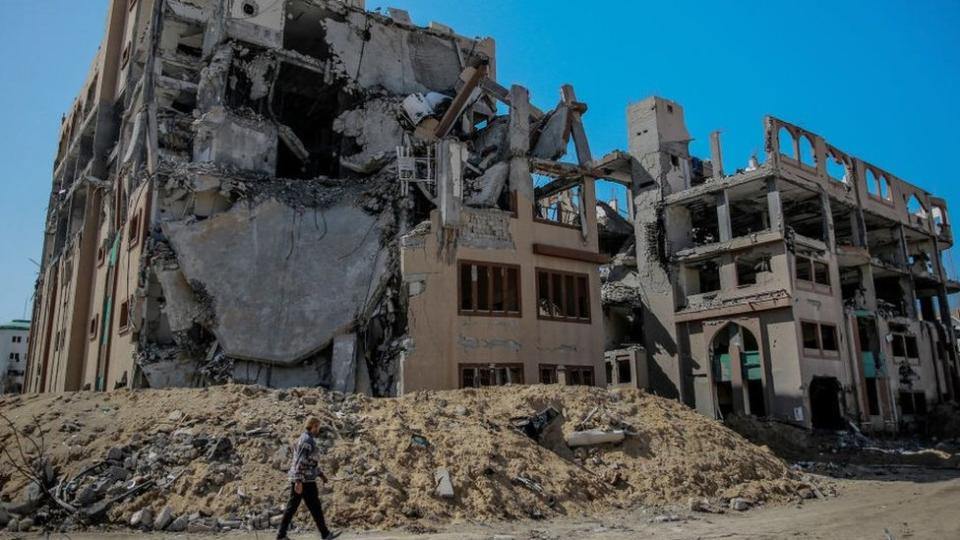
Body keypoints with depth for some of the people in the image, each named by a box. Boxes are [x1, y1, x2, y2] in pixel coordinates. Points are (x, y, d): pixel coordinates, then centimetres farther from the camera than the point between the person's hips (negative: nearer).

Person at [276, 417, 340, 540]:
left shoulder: (304, 439, 16)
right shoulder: (307, 440, -17)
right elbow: (301, 462, -24)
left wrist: (321, 474, 26)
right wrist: (299, 481, -26)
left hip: (297, 479, 10)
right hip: (305, 480, -10)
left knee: (292, 507, 9)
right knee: (315, 508, 1)